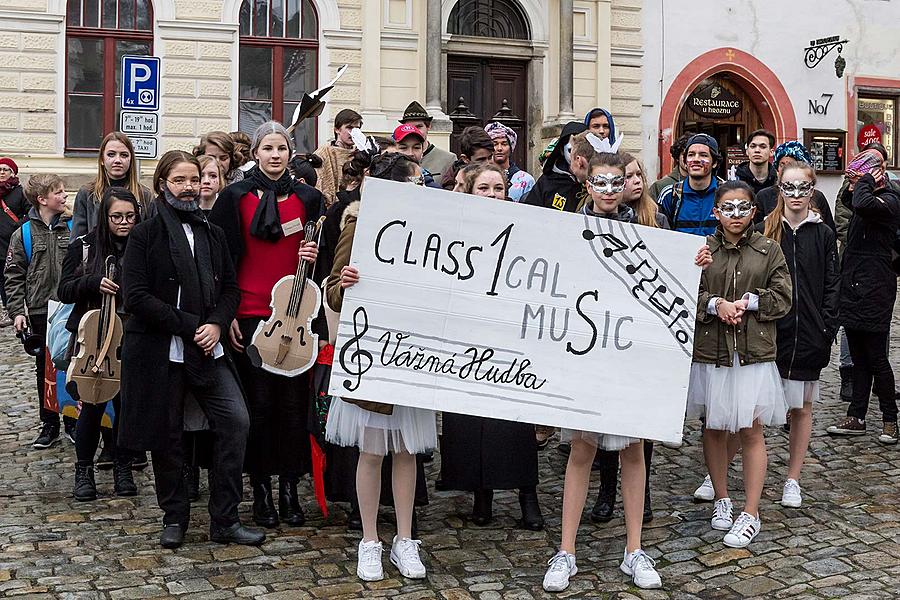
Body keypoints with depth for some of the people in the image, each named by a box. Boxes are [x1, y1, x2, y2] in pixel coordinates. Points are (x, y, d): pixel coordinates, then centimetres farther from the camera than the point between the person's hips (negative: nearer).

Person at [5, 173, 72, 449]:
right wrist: (17, 311, -6)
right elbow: (13, 276, 1)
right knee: (45, 369, 8)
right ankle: (49, 425, 18)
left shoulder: (72, 228, 2)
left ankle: (73, 422, 18)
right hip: (40, 312, 0)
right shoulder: (24, 234, -1)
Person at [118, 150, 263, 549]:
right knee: (168, 434, 5)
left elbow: (230, 289, 12)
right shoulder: (145, 235, -2)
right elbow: (137, 297, -11)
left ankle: (224, 520, 0)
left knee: (236, 420, -9)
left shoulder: (212, 234, 12)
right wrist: (189, 326, -15)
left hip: (207, 349, 4)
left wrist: (216, 324, -9)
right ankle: (174, 517, 23)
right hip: (161, 351, -3)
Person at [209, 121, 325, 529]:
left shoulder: (308, 198, 9)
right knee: (259, 401, 1)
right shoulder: (236, 197, 4)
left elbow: (324, 258, 16)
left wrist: (315, 257, -8)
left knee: (294, 400, 2)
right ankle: (261, 490, 12)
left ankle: (290, 488, 13)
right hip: (250, 313, -2)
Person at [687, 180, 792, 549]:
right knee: (713, 428, 11)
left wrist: (748, 302, -12)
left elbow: (783, 297, 0)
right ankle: (721, 500, 28)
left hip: (754, 353, -1)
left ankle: (751, 513, 8)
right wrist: (715, 304, -16)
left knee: (751, 432, 1)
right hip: (710, 352, 1)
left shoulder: (769, 251, 4)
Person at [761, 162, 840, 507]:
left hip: (807, 334, 1)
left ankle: (793, 480, 20)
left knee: (802, 407, 9)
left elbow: (832, 286, 4)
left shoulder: (822, 235, 5)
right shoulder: (765, 230, 3)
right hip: (768, 332, -1)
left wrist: (827, 332, -3)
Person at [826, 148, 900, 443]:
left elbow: (863, 205, -35)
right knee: (859, 358, 12)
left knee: (876, 358, -1)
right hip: (853, 287, 9)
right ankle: (856, 418, 18)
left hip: (875, 291, -9)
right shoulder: (867, 198, 14)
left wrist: (866, 180, -16)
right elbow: (847, 201, 38)